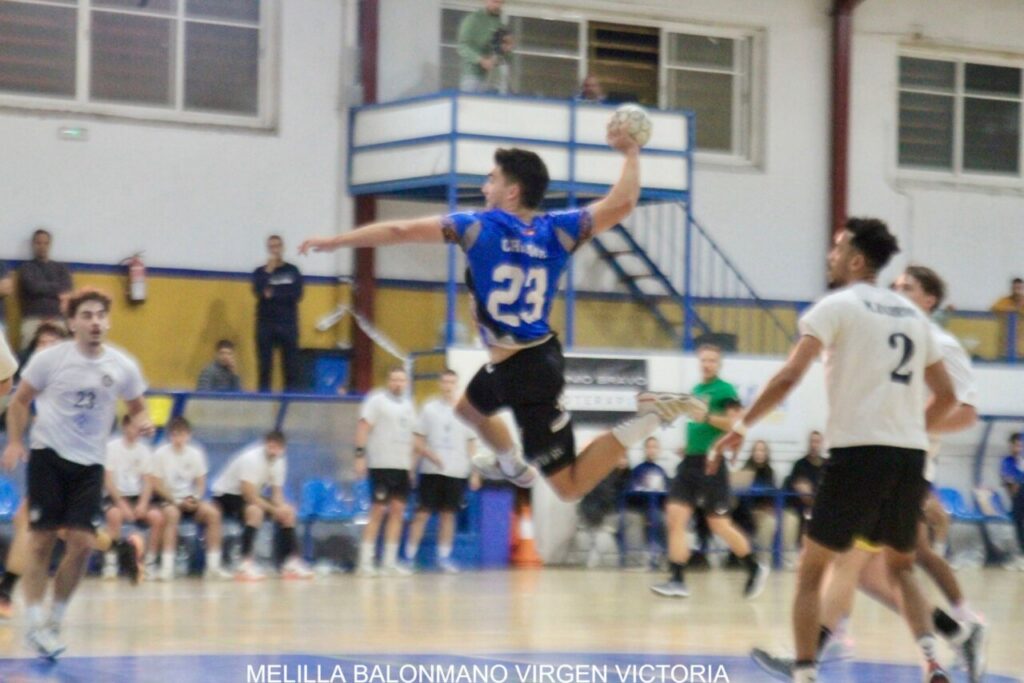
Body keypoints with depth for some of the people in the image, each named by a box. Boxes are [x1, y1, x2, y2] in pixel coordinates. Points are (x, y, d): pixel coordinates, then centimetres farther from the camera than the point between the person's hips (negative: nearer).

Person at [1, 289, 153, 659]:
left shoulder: (123, 367, -2)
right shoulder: (50, 359, -7)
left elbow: (137, 407, 13)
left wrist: (142, 421, -10)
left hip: (90, 463, 2)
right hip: (48, 456, -2)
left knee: (82, 543, -6)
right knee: (42, 542, -4)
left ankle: (55, 620, 11)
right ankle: (35, 624, 2)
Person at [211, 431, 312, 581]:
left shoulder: (279, 462, -5)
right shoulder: (251, 459, -29)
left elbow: (276, 493, 0)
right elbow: (249, 495, -31)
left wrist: (281, 508, -22)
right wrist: (274, 510, -31)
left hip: (250, 496, 8)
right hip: (226, 495, -8)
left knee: (288, 511, 0)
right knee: (255, 511, -36)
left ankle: (292, 562, 3)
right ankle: (246, 565, -38)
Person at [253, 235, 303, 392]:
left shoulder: (292, 271, 10)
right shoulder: (260, 272, 8)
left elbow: (297, 295, -2)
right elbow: (259, 292, -10)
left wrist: (273, 295, -8)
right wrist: (268, 271, -10)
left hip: (288, 324, 1)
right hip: (266, 324, -1)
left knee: (291, 366, -3)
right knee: (265, 367, -3)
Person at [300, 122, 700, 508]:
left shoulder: (479, 226, -14)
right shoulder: (557, 231, -3)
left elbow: (400, 231, -12)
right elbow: (622, 203, -6)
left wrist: (336, 241, -2)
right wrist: (630, 153, 11)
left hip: (525, 372, -7)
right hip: (541, 353, 7)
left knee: (570, 486, -3)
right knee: (470, 407, 37)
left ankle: (647, 419, -19)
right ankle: (512, 466, 62)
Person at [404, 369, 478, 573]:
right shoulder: (429, 409, 4)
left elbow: (472, 444, 10)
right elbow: (417, 442, 3)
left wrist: (475, 472, 3)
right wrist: (431, 455, -15)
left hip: (457, 472, 2)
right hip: (431, 470, -2)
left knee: (448, 514, 4)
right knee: (423, 512, -3)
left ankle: (444, 558, 9)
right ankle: (409, 556, 0)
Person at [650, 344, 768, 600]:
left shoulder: (725, 390, -6)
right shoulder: (695, 390, 15)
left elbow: (734, 423, -16)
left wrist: (706, 417, -27)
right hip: (690, 461, 7)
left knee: (720, 525, 1)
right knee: (675, 516, -6)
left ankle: (755, 569, 21)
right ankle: (677, 581, -5)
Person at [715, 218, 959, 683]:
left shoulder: (838, 305, -1)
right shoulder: (913, 315, 17)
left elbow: (789, 377, -11)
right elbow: (946, 395, 20)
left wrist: (740, 428, -5)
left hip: (858, 451, -5)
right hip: (910, 455, 6)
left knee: (812, 569, 6)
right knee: (900, 566, 21)